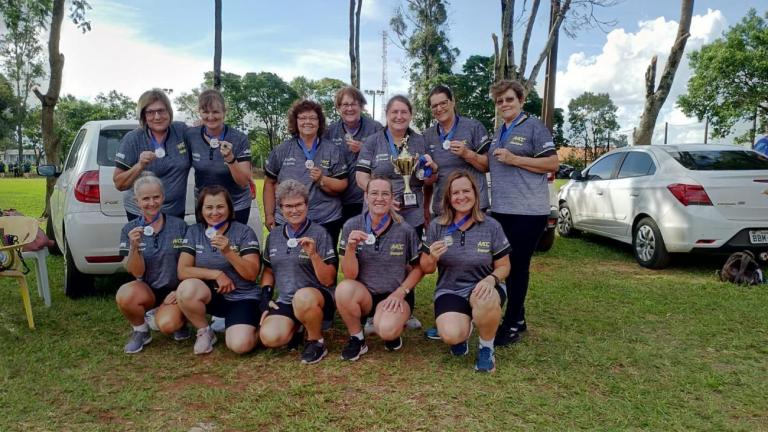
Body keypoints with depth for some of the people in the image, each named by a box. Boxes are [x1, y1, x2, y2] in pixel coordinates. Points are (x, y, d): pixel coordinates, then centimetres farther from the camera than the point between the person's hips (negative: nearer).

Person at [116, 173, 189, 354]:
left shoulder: (179, 225, -7)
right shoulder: (129, 230, -3)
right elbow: (137, 273, -9)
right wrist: (134, 247, -26)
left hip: (175, 291, -2)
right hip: (147, 289, 2)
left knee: (166, 324, -29)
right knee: (124, 296, -30)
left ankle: (180, 320, 10)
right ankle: (141, 331, 1)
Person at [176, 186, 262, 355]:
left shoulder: (244, 232, -7)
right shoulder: (194, 232, 2)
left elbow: (252, 274, -12)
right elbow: (183, 271, -5)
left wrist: (228, 251, -25)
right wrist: (216, 274, -16)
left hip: (243, 297, -3)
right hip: (211, 294, 3)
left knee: (240, 345, -27)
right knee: (186, 288, -31)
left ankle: (253, 326, 10)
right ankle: (204, 331, -2)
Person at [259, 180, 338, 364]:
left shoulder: (319, 234, -6)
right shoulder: (273, 236, 10)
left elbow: (328, 280, -8)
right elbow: (268, 271, 22)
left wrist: (313, 254, -22)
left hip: (316, 299, -3)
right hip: (284, 301, 4)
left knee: (303, 297, -39)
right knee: (270, 338, -25)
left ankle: (316, 341, -9)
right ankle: (297, 328, 10)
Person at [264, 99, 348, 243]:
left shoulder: (332, 150, 3)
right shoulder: (282, 150, 5)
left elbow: (342, 185, 0)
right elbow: (269, 183, 10)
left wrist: (322, 180, -17)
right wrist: (269, 215, 5)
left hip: (326, 221, 0)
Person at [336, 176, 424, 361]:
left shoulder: (405, 230, -9)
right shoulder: (352, 226, -8)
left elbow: (418, 267, 2)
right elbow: (349, 275, -8)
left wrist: (401, 291, -13)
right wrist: (350, 247, -25)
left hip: (395, 295, -2)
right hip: (364, 293, 2)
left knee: (386, 330, -31)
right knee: (344, 289, -31)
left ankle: (393, 330, 8)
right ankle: (357, 339, -4)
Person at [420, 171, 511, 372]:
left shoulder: (492, 226, -5)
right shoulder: (436, 226, -3)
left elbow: (503, 266, 2)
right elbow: (426, 269, 4)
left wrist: (491, 279, -22)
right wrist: (432, 257, -21)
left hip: (480, 288, 0)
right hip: (449, 291, 1)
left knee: (487, 300, -39)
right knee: (451, 336, -29)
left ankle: (486, 348, -6)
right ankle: (464, 327, 13)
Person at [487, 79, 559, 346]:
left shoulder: (534, 127, -5)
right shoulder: (499, 132, 19)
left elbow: (553, 164, -11)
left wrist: (514, 159, -16)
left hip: (527, 211, -8)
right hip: (500, 210, 8)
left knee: (517, 267, -3)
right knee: (505, 266, 12)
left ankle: (511, 326, 6)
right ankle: (518, 319, 25)